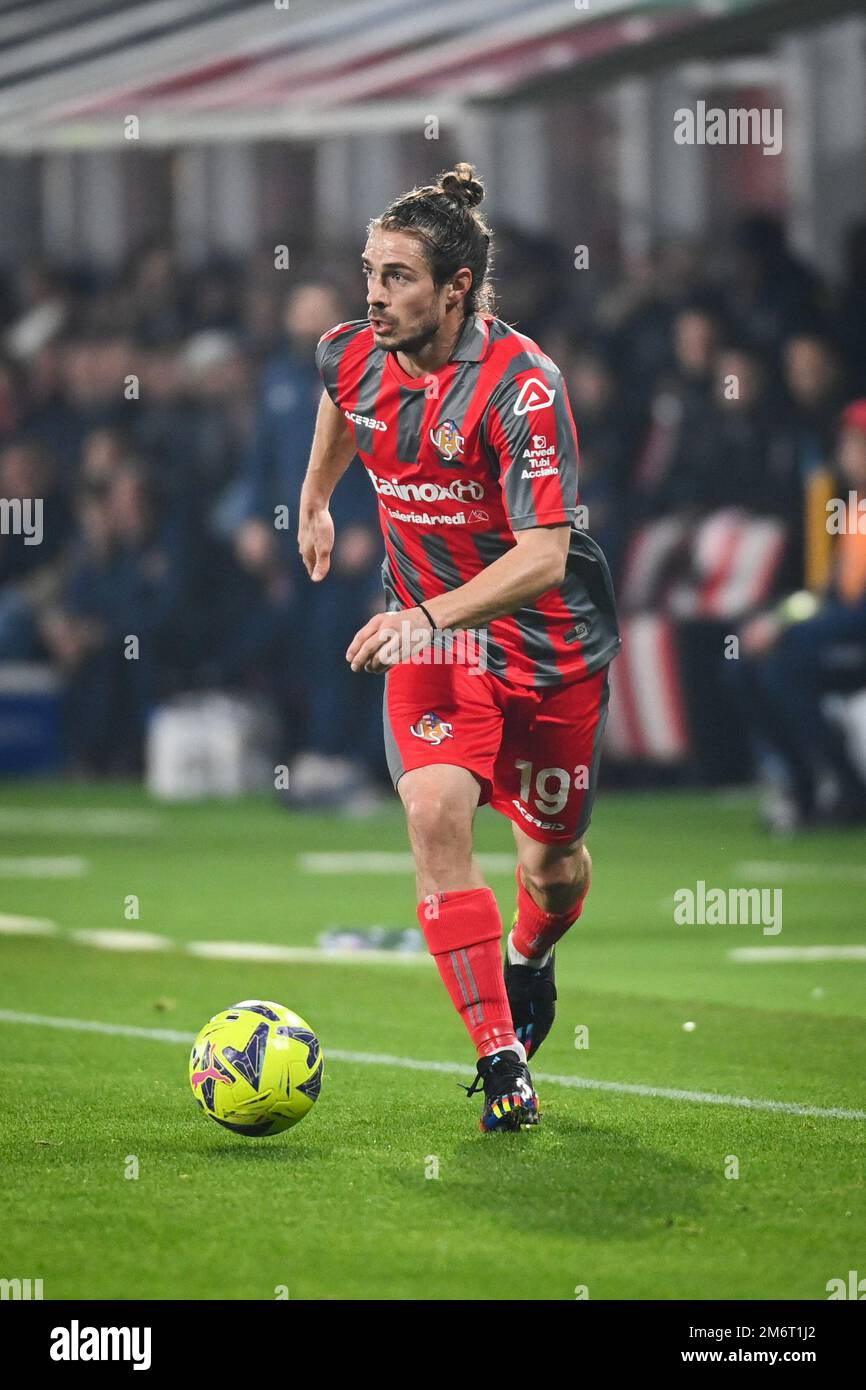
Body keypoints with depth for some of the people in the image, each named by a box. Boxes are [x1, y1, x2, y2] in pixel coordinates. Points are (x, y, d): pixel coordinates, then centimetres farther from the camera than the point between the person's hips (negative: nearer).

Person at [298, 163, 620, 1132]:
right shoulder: (356, 357, -9)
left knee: (553, 859, 12)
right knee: (435, 814, -21)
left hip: (550, 643, -3)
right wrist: (315, 500, 31)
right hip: (429, 634, 3)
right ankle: (500, 1060, -19)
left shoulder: (522, 386, -26)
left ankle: (528, 965, 50)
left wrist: (433, 613, -43)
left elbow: (544, 555, -32)